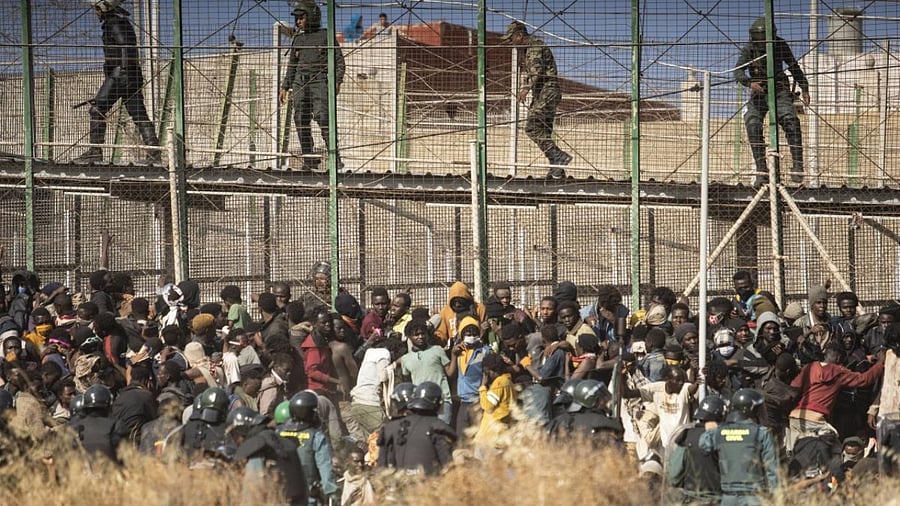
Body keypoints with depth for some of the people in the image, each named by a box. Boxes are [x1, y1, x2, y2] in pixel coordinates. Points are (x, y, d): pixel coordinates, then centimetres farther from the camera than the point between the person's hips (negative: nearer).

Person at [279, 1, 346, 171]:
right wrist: (285, 87, 18)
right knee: (301, 121, -1)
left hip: (320, 82, -6)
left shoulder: (325, 36, 5)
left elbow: (339, 59, 2)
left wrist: (337, 81, -11)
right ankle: (309, 160, 3)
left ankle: (336, 160, -18)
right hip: (300, 84, 6)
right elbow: (292, 66, 24)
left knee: (324, 119, -18)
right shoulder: (297, 39, 19)